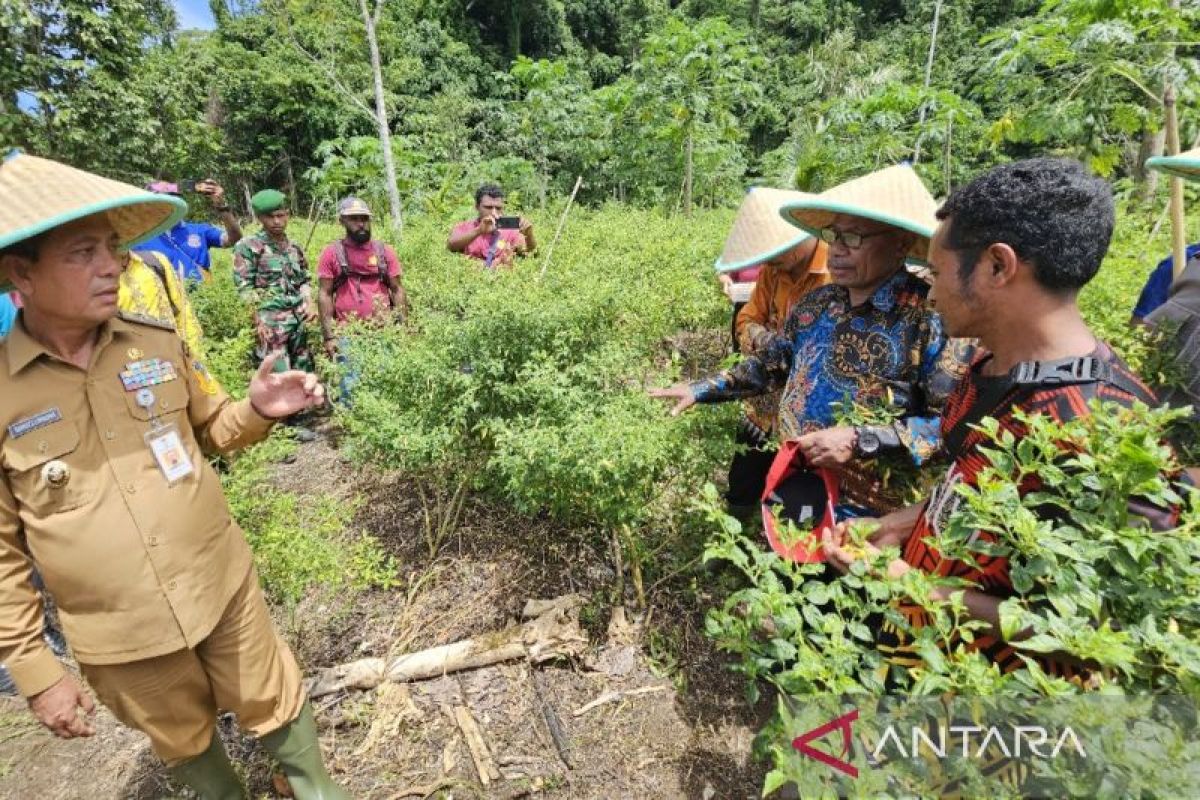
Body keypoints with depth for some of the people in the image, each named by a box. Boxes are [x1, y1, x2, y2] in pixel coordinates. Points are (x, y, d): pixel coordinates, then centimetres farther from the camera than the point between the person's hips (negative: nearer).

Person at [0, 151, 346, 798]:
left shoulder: (157, 342, -6)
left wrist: (256, 410, -15)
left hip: (222, 587, 2)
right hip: (118, 637, -1)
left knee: (276, 706, 19)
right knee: (184, 743, 23)